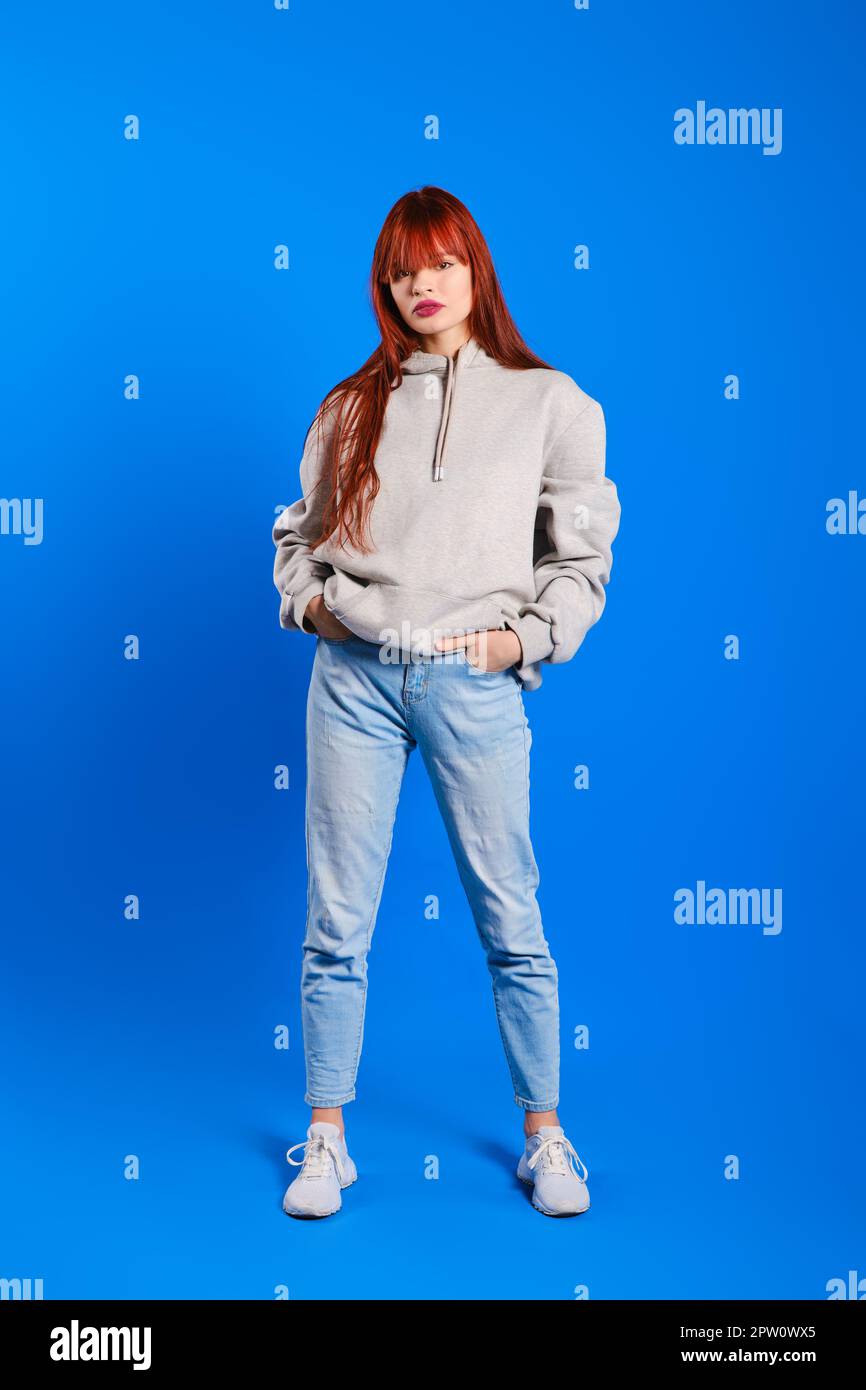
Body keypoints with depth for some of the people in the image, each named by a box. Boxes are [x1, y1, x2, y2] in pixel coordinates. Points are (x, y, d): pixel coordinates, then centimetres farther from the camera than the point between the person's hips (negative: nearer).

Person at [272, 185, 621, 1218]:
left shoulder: (548, 401, 7)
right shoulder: (350, 405, 12)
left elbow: (581, 554, 6)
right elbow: (298, 531, 19)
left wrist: (527, 637, -5)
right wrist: (306, 600, 1)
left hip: (474, 685, -1)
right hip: (352, 678, 2)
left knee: (510, 920, 5)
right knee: (336, 924, 5)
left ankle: (545, 1137, 24)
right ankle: (325, 1142, 22)